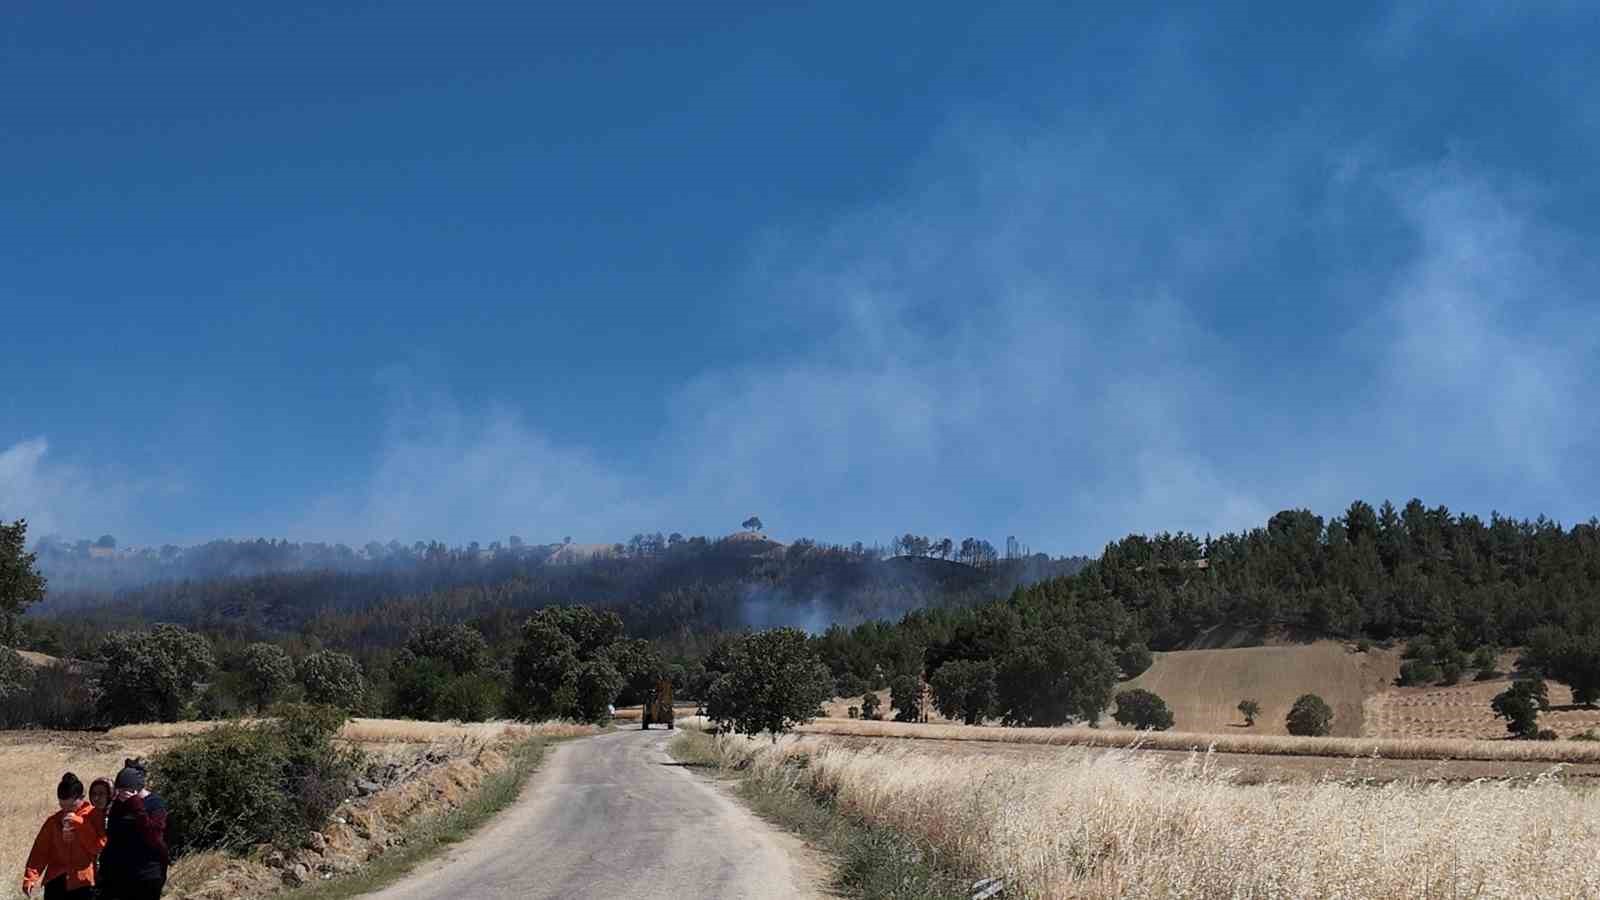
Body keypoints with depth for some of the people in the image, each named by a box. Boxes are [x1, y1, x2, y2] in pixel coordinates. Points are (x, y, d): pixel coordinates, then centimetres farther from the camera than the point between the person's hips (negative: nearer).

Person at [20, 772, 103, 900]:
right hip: (56, 882, 3)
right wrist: (30, 878, -5)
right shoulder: (53, 821, 9)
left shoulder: (93, 816, -2)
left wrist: (78, 823, -17)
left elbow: (98, 846, -12)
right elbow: (40, 850, 6)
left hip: (83, 882, -3)